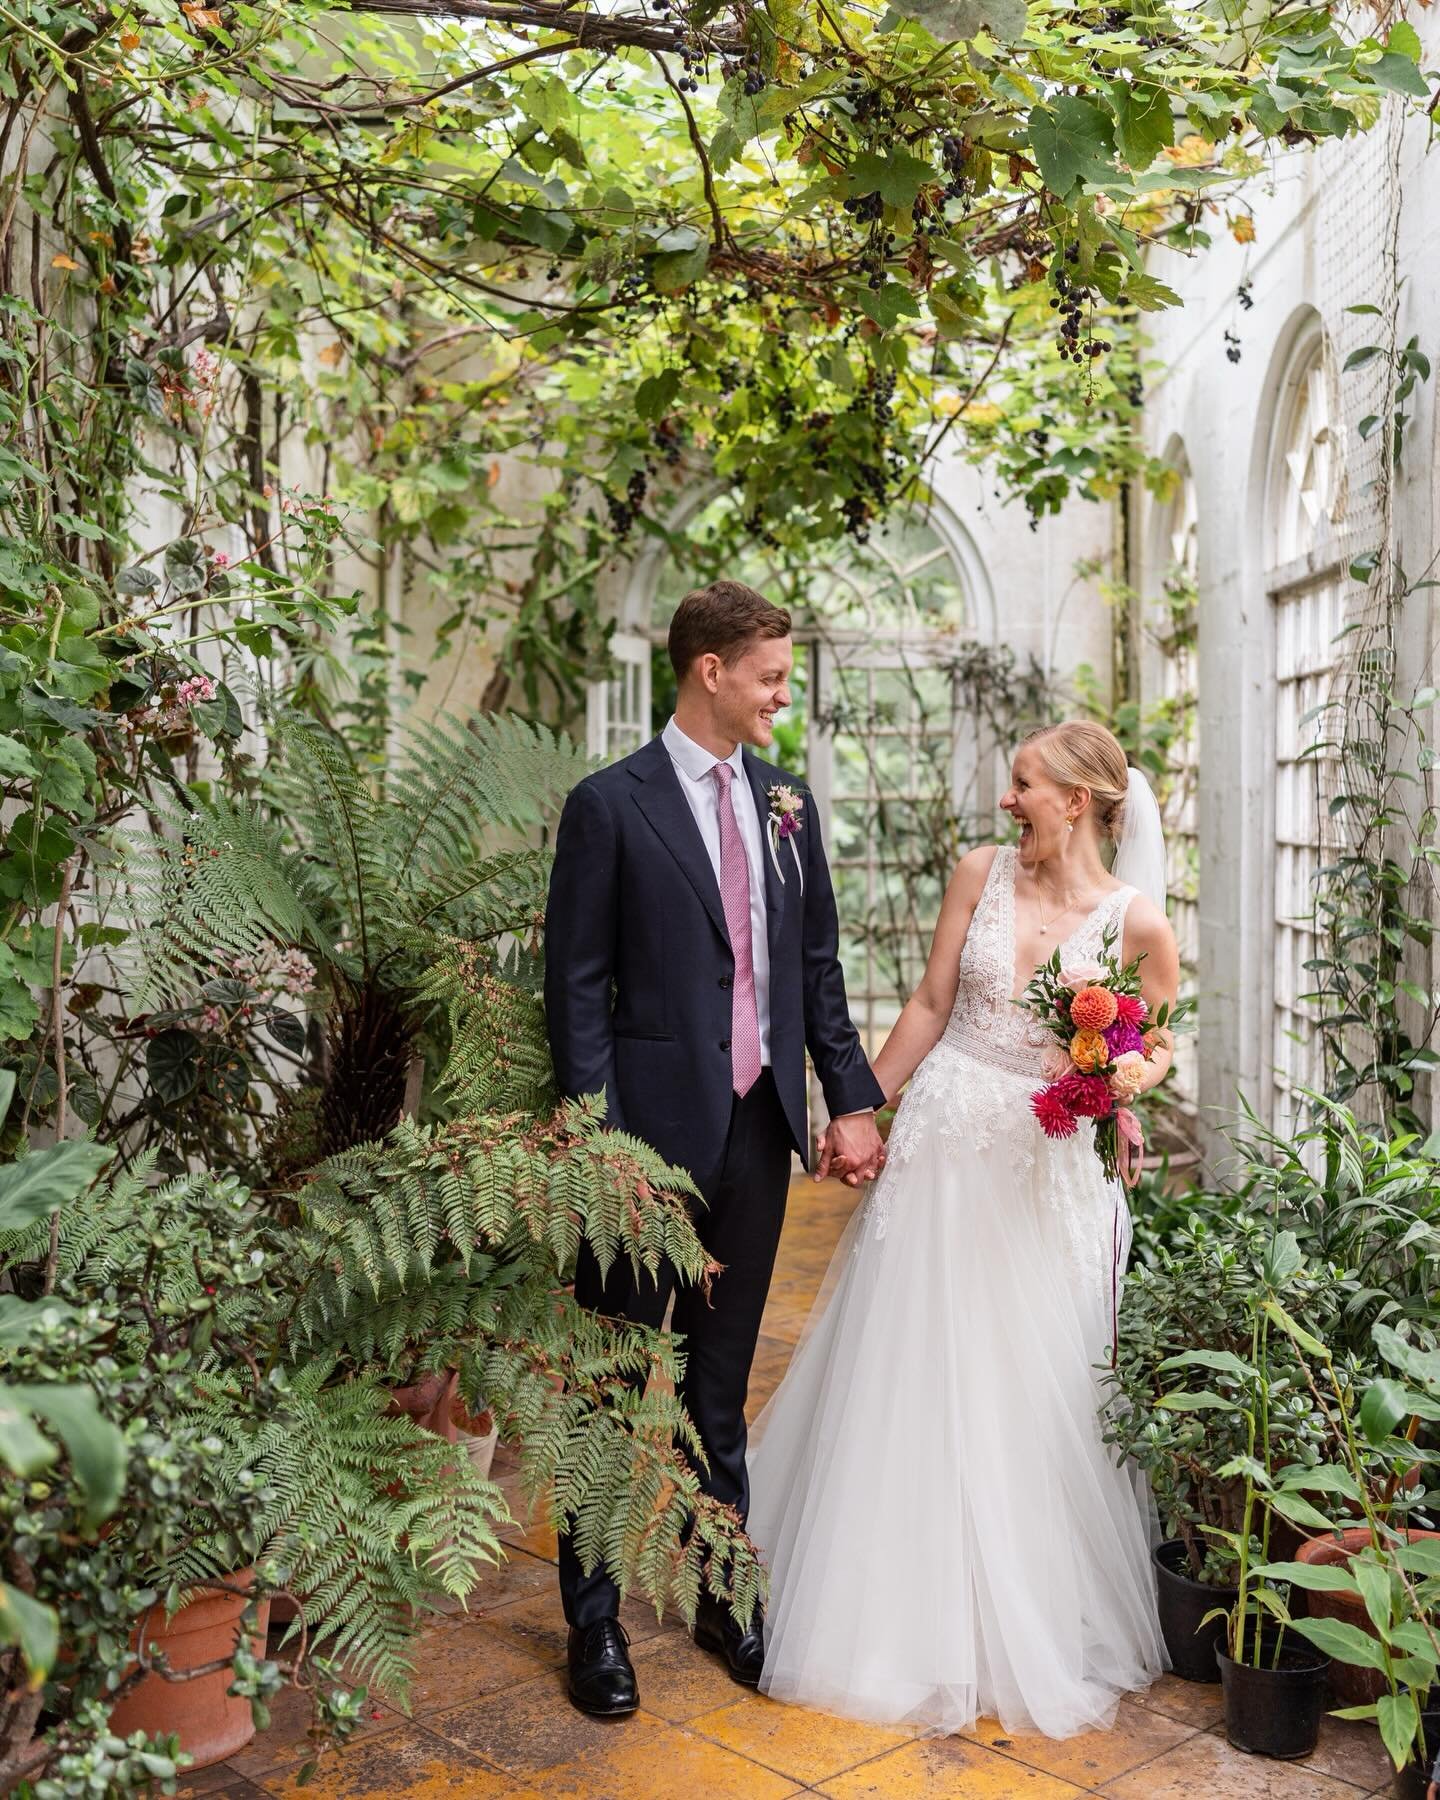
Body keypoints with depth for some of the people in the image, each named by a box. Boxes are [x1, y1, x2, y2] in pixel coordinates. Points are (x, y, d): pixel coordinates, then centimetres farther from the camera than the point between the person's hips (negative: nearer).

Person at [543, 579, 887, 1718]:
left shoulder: (787, 801, 9)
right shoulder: (612, 805, -8)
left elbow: (819, 962, 12)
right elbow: (578, 985, -9)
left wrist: (854, 1098, 5)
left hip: (760, 1125, 5)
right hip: (654, 1126, -5)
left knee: (722, 1380, 18)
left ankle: (725, 1594, 32)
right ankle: (594, 1616, 24)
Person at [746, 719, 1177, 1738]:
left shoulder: (1137, 921, -8)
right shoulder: (983, 873, -1)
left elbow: (1160, 1046, 4)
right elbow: (930, 1007, 5)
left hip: (1045, 1167, -2)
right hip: (944, 1143, 3)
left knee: (1033, 1393, 5)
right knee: (908, 1375, 10)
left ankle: (1035, 1626, 28)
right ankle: (904, 1604, 30)